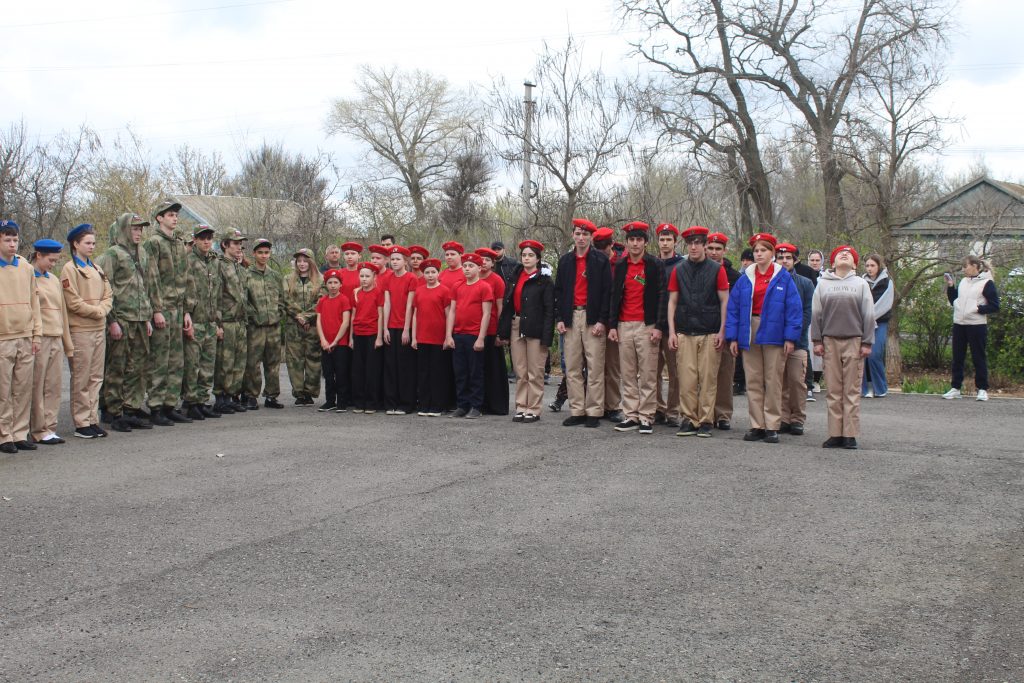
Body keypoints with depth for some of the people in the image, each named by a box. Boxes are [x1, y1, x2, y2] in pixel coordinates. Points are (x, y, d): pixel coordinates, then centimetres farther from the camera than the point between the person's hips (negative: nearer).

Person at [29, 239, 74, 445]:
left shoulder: (54, 280, 17)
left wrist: (68, 344, 19)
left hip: (56, 339, 7)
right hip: (38, 339, -7)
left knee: (53, 387, 6)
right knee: (37, 387, -2)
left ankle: (50, 427, 12)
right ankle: (39, 430, 4)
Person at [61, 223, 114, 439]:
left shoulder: (97, 269, 16)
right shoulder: (70, 269, -6)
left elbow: (108, 296, 13)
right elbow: (73, 302, -13)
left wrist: (102, 310, -6)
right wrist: (97, 311, -9)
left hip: (99, 329, 7)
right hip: (80, 330, -7)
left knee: (96, 378, 9)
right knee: (81, 380, -2)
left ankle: (93, 420, 15)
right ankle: (81, 423, 3)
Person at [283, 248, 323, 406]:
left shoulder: (319, 280, 7)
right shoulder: (289, 280, 12)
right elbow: (287, 301, 2)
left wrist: (305, 317, -10)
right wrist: (298, 317, -10)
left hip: (313, 325, -1)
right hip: (293, 326, 1)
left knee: (313, 359, -1)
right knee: (295, 360, -1)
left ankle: (310, 392, 7)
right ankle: (299, 393, 3)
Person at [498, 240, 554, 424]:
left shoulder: (545, 281, -4)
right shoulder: (515, 279, 12)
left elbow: (549, 310, -8)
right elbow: (507, 306, 12)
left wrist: (546, 337, -14)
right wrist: (503, 331, 6)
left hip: (535, 330, -5)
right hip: (516, 327, 5)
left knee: (535, 373, 0)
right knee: (520, 372, 9)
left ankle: (533, 409, 6)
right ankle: (521, 407, 16)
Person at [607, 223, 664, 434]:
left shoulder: (655, 265, 1)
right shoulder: (619, 266, 12)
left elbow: (661, 297, -2)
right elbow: (614, 296, 14)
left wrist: (658, 327, -9)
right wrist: (612, 326, 7)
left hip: (647, 327, -4)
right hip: (624, 327, 4)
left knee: (648, 375, -3)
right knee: (627, 375, 5)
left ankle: (646, 418, 1)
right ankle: (631, 416, 10)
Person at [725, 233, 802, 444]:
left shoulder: (783, 278, 1)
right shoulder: (745, 278, 9)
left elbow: (794, 308, -1)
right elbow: (733, 307, 8)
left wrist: (790, 337, -8)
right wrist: (733, 337, 2)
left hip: (773, 335, -3)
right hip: (749, 334, 3)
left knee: (773, 381, 0)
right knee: (753, 381, 3)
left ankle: (772, 427, 5)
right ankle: (757, 426, 8)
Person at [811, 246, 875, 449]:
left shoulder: (861, 284, 9)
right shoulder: (823, 284, 10)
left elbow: (869, 315, 6)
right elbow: (816, 314, 9)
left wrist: (867, 343, 0)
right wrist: (817, 341, 2)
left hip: (854, 341, -1)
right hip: (830, 341, 1)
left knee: (852, 390, -1)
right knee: (833, 390, 1)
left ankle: (850, 434, 2)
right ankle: (835, 434, 5)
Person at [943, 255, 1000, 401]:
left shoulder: (986, 283, -6)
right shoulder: (963, 282, 13)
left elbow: (995, 306, -8)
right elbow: (954, 300, 19)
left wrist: (979, 309, -18)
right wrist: (950, 287, 8)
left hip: (977, 326, -6)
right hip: (959, 324, 6)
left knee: (978, 358, 0)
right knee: (957, 358, 8)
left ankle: (982, 389, 8)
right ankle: (956, 388, 15)